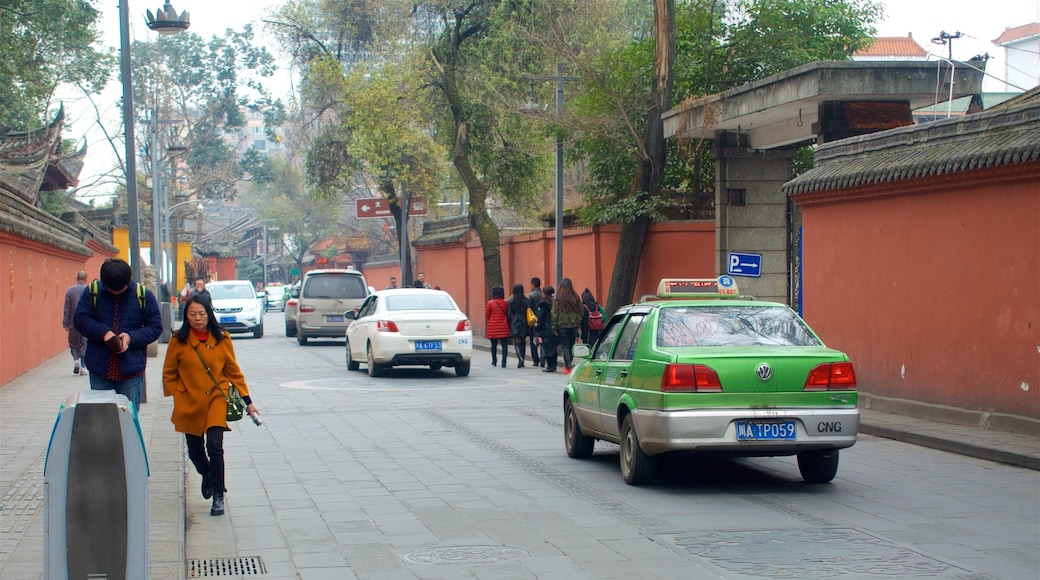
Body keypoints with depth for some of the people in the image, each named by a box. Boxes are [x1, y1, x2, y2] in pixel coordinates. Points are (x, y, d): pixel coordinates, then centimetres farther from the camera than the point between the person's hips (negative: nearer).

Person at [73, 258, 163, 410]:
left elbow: (155, 327, -1)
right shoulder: (93, 291, -1)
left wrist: (132, 337, -17)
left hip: (131, 369, -1)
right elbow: (79, 319, -2)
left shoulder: (144, 295, -4)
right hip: (99, 368, 1)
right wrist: (103, 332, -17)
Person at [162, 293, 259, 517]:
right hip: (189, 403, 1)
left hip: (216, 399, -1)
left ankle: (218, 496, -6)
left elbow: (233, 371, 6)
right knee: (195, 452, 10)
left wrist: (247, 401, 4)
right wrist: (175, 400, -2)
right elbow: (169, 374, 5)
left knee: (215, 446, -17)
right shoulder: (179, 341, -4)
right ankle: (207, 476, 44)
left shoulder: (222, 339, -2)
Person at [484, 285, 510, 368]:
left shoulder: (490, 303, -6)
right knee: (504, 345, -2)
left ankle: (494, 361, 21)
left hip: (493, 327, 0)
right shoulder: (506, 303, -2)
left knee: (494, 344, 13)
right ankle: (504, 362, -10)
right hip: (504, 327, 0)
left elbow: (486, 316, 1)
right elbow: (508, 315, 5)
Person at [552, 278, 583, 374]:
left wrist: (554, 328, 0)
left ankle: (568, 367, -6)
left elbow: (554, 314, -6)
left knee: (565, 347, 2)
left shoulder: (558, 299, -8)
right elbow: (580, 313, 5)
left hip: (562, 326, -3)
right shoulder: (576, 298, -1)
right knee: (571, 346, 12)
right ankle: (567, 365, 21)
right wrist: (578, 324, 13)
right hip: (574, 326, 3)